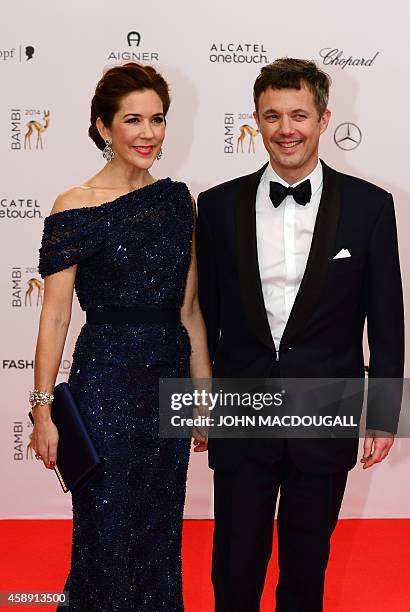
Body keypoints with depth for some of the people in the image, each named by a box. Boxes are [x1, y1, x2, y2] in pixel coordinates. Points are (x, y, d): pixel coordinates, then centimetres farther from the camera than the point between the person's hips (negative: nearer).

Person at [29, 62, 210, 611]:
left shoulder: (177, 198, 5)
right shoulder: (76, 209, -10)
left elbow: (189, 307, 8)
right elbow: (54, 317, -9)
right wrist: (43, 412, -10)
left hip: (169, 378, 5)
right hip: (106, 380, -5)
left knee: (162, 530, 17)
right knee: (107, 531, 8)